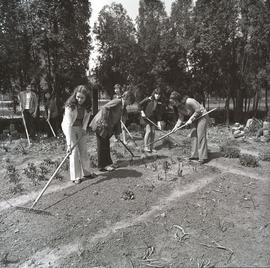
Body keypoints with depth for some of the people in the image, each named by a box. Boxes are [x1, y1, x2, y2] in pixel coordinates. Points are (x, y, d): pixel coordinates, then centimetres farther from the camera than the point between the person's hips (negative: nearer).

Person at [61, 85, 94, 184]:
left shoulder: (87, 105, -14)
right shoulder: (70, 106, -30)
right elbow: (68, 124, -35)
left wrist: (84, 128, -12)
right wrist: (69, 143, -40)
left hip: (81, 128, 5)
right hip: (69, 128, -5)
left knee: (83, 150, 8)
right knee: (74, 151, -9)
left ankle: (86, 172, 22)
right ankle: (75, 177, 1)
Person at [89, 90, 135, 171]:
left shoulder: (122, 107, 10)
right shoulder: (116, 102, -19)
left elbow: (117, 120, 15)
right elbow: (104, 108, -32)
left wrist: (117, 133, 12)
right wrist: (105, 122, -31)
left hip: (107, 128, 9)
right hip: (100, 125, -9)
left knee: (106, 145, 16)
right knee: (102, 146, 1)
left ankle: (107, 163, 28)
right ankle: (102, 166, 12)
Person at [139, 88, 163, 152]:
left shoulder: (160, 103, -1)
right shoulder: (148, 99, -11)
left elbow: (159, 113, 0)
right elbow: (140, 105, -3)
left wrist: (159, 122, -7)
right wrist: (142, 112, -11)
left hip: (153, 118, 4)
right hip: (146, 117, -4)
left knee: (153, 132, 3)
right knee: (148, 131, -14)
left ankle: (151, 147, 15)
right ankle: (146, 147, -3)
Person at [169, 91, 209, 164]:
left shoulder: (189, 101, -29)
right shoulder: (179, 107, -3)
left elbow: (198, 110, -23)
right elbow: (181, 118, 1)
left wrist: (191, 119, -23)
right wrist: (176, 127, -10)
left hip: (202, 116, -8)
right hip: (194, 118, 8)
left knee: (201, 135, -13)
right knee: (193, 135, 4)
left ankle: (203, 157, -10)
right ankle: (195, 155, 12)